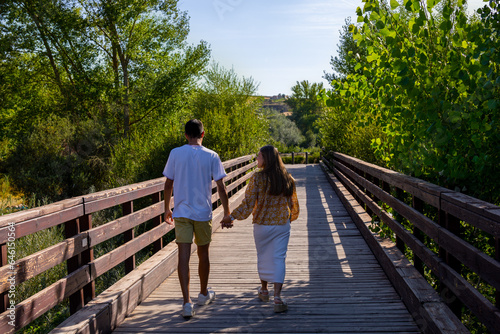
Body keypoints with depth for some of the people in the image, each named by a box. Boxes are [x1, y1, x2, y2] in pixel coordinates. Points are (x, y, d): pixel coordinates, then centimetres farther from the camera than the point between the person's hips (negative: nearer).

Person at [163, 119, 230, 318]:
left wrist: (167, 209, 16)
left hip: (181, 213, 0)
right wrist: (227, 213, 5)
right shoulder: (211, 156, -4)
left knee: (184, 256, -2)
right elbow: (221, 187, -5)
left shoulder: (175, 154, -1)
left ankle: (187, 302, -9)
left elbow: (168, 184, 4)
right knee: (203, 254, 16)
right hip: (203, 213, 0)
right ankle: (204, 294, 33)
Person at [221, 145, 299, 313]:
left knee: (263, 257, 16)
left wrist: (231, 217, -4)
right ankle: (277, 296, -5)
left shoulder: (257, 178, -13)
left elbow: (248, 204, -14)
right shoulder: (288, 179, 0)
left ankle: (264, 290, 34)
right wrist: (291, 217, 28)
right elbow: (294, 204, 9)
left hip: (262, 225, -2)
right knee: (279, 259, 4)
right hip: (282, 225, 2)